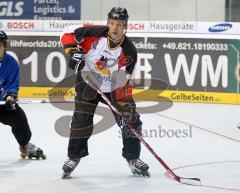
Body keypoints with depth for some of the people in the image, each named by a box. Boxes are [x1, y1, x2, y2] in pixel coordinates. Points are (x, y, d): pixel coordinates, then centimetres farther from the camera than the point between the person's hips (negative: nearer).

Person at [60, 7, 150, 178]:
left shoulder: (129, 52, -18)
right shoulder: (96, 33, -20)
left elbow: (123, 82, -17)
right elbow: (69, 32, -12)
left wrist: (125, 105, -24)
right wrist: (73, 52, -25)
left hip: (114, 87, 1)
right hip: (88, 82, -1)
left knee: (130, 119, -3)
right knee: (81, 119, -12)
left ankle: (133, 159, 15)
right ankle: (73, 157, 5)